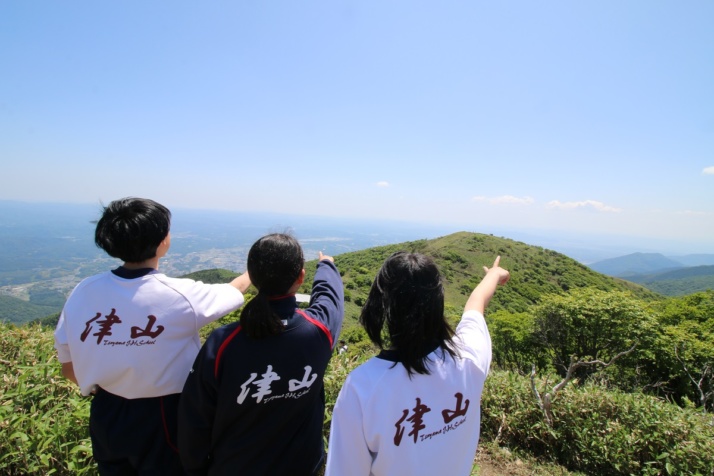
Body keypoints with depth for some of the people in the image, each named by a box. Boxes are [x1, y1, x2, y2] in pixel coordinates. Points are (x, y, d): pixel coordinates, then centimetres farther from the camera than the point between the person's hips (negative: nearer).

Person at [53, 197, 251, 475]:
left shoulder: (83, 292, -12)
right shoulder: (180, 295, -24)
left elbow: (69, 367, 0)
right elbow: (234, 290, -4)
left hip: (105, 416, 5)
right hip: (161, 418, -4)